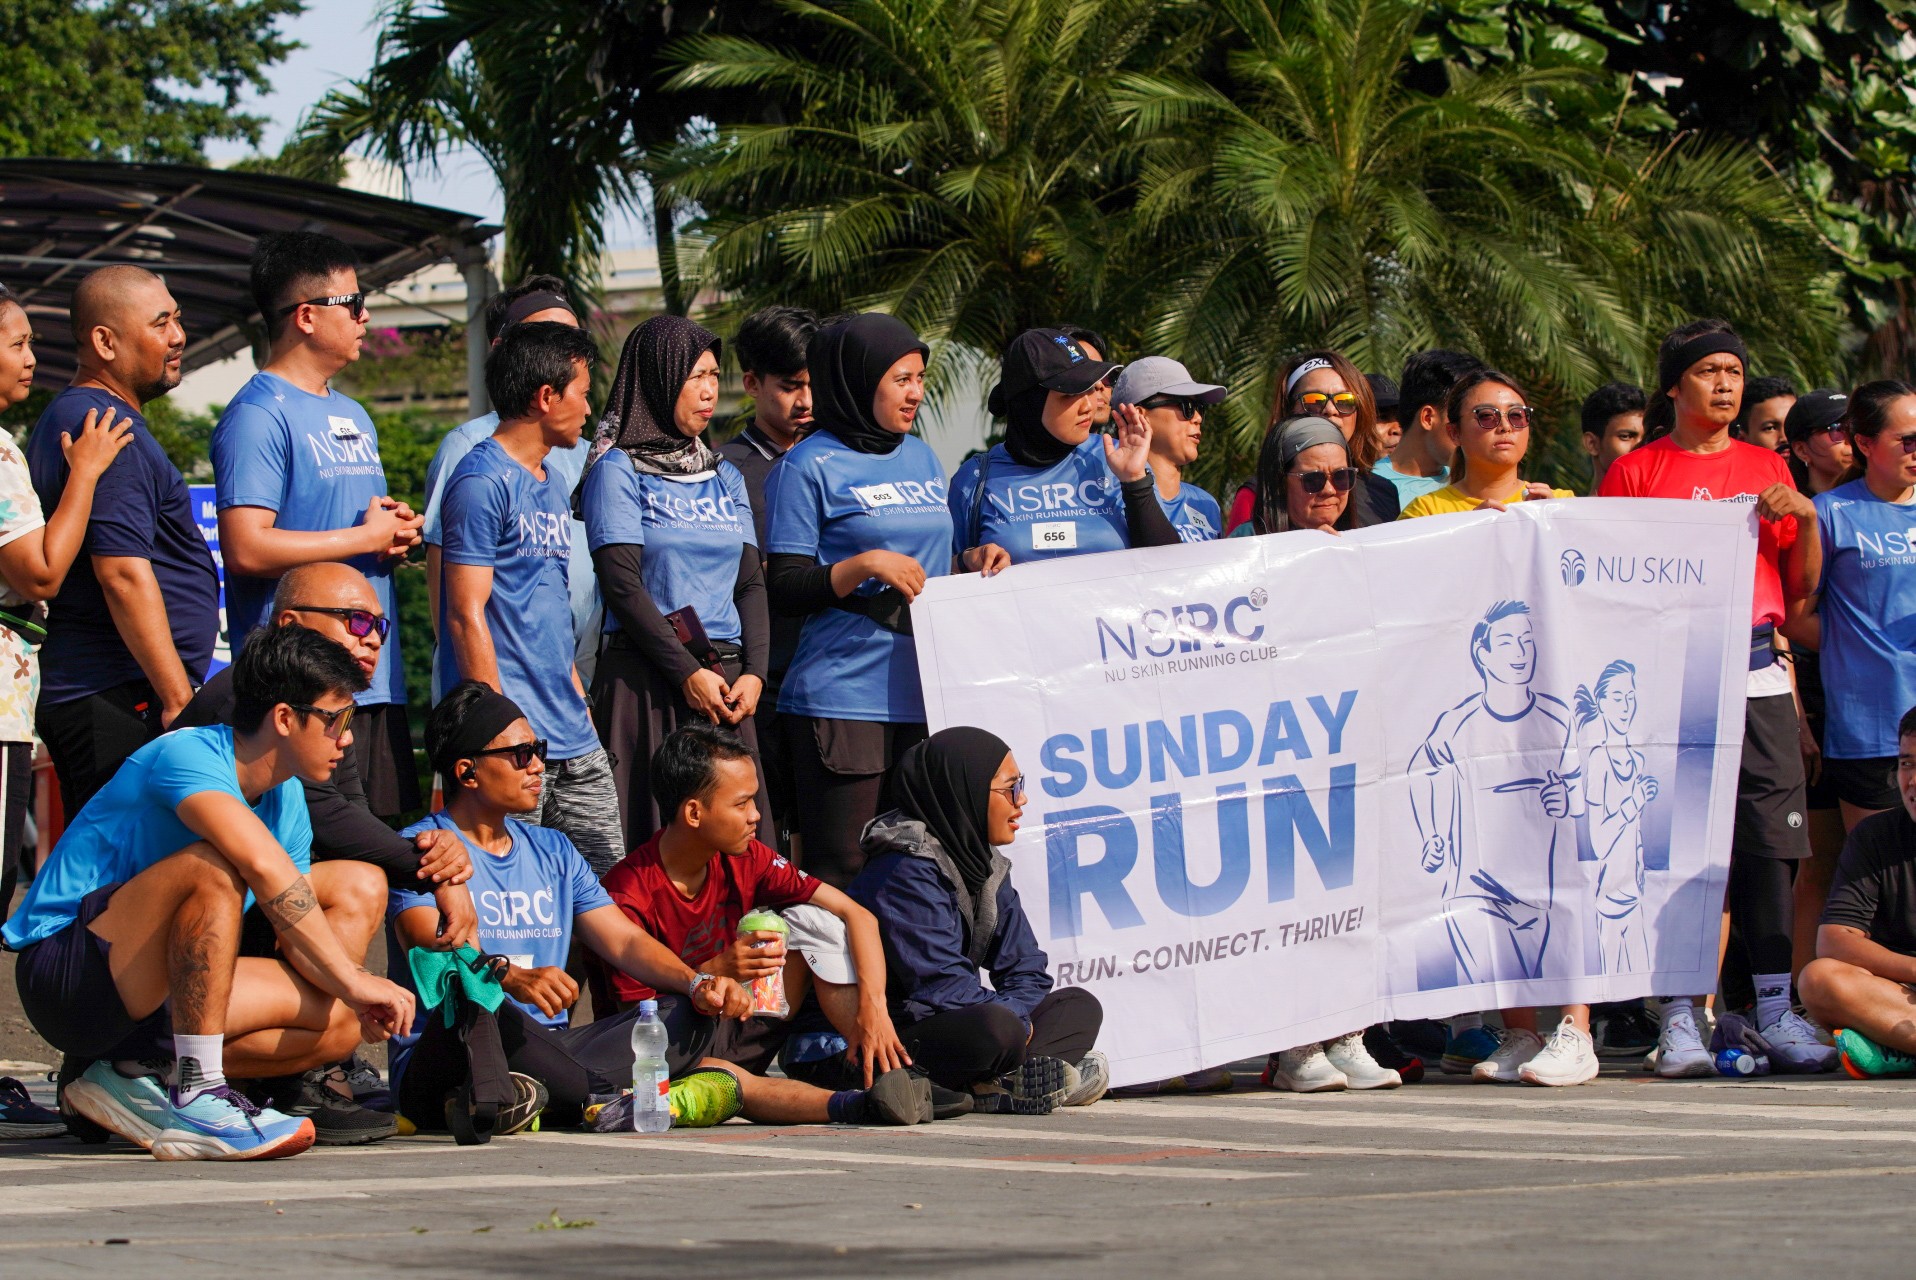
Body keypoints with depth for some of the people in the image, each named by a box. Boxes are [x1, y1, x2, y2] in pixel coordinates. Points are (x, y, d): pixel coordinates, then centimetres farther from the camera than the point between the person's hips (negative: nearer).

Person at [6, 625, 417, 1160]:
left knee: (341, 1021, -2)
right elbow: (265, 867, -36)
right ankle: (197, 1099, -32)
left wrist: (353, 998, -14)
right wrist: (352, 978, -36)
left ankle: (126, 1074, 0)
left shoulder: (287, 800, 9)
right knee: (213, 867, -31)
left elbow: (302, 932, 7)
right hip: (61, 971, -9)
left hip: (139, 992, 9)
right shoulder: (188, 755, -19)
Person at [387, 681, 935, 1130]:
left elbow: (625, 940, 11)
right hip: (437, 1057, -6)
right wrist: (512, 978, -39)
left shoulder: (552, 851, 21)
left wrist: (695, 982, -11)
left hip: (548, 1050, 6)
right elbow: (433, 949, -19)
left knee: (685, 1017, -14)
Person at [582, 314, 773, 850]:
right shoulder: (617, 470, 0)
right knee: (655, 843, -8)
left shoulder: (725, 477, 17)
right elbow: (622, 583, -8)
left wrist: (754, 672, -3)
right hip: (648, 680, -5)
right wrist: (688, 674, -13)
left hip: (726, 680, 5)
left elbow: (751, 582, 12)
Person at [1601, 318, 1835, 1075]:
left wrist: (1806, 520, 1)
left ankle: (1778, 1012, 3)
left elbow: (1801, 586, 16)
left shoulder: (1765, 468, 16)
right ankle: (1679, 1018, -1)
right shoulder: (1636, 472, 6)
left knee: (1765, 841, -2)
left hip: (1756, 671, 3)